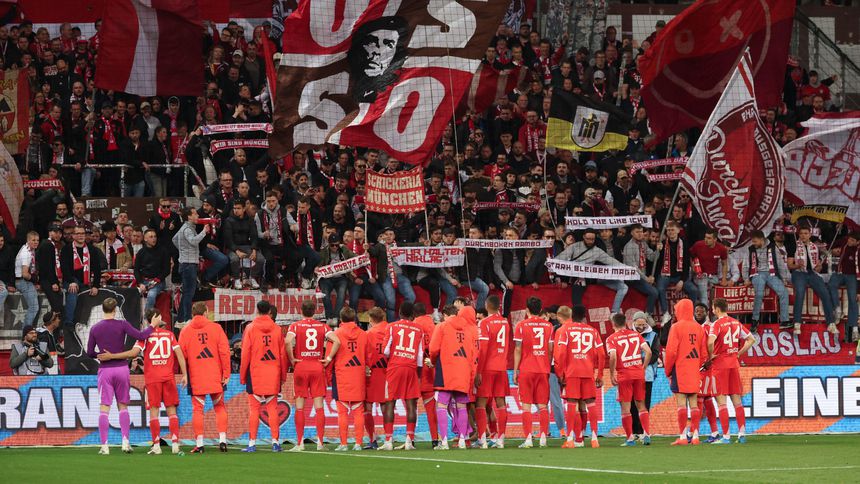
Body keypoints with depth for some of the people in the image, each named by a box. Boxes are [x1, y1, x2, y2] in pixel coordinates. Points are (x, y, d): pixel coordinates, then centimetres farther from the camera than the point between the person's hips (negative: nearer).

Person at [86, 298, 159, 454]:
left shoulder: (95, 329, 1)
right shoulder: (122, 325, -5)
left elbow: (90, 353, 5)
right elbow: (141, 336, -11)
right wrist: (152, 326, 5)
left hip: (105, 371, 0)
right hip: (121, 368, 0)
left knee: (104, 409, -1)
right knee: (123, 406, 13)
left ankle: (104, 446, -7)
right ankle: (125, 441, 3)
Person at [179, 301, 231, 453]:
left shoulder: (185, 331, 1)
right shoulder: (216, 328, 0)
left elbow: (181, 354, 0)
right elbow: (224, 351, -4)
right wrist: (226, 372, 0)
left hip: (195, 378, 0)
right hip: (215, 376, 0)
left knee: (197, 409, 3)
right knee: (219, 407, 12)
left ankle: (199, 443, -1)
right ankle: (222, 439, 4)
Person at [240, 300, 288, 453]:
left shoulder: (250, 328, -3)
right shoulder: (276, 329, 3)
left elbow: (245, 354, -3)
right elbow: (282, 354, 6)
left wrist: (242, 375, 4)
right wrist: (283, 375, 15)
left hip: (255, 372, -2)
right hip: (273, 373, 2)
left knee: (254, 408, 0)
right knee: (272, 408, 6)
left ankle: (252, 443, -3)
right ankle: (275, 441, 2)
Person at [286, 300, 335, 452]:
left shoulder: (295, 326, -2)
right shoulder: (322, 326, 5)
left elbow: (288, 342, -20)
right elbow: (336, 341, -7)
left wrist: (292, 359, -9)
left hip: (300, 366, -2)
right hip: (318, 366, 2)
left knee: (299, 406, 2)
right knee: (319, 407, 3)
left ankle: (300, 443, -2)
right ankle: (320, 442, 0)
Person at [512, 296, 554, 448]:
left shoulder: (521, 325, -3)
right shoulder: (548, 326, 6)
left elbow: (518, 350, -4)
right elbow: (550, 350, 8)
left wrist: (515, 371, 1)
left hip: (526, 369, -3)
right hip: (543, 370, 3)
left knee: (526, 405, -1)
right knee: (542, 405, 6)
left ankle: (528, 439, -9)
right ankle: (543, 438, 0)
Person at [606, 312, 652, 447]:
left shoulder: (612, 339, -4)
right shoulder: (636, 335, 9)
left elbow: (613, 356, -18)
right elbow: (648, 351, 1)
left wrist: (612, 374, -9)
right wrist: (643, 367, 11)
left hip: (624, 375, -4)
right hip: (639, 373, 4)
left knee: (625, 407, 2)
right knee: (641, 405, 13)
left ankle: (630, 438, -1)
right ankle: (647, 434, 4)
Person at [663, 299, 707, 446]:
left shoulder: (676, 327, -8)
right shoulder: (698, 328, 7)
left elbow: (671, 351, -11)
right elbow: (703, 352, 9)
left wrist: (668, 371, 0)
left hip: (679, 369, -5)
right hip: (694, 371, 5)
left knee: (681, 404, -5)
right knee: (694, 403, 7)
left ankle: (683, 437, -9)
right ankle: (695, 436, 5)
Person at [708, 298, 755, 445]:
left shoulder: (717, 324, -11)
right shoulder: (736, 323, 9)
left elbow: (710, 342, -29)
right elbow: (751, 340, 16)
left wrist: (711, 355, -12)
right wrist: (739, 354, 13)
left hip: (720, 364, -6)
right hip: (734, 363, 6)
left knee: (721, 401, -3)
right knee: (737, 400, 10)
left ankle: (726, 436, -7)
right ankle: (742, 434, 7)